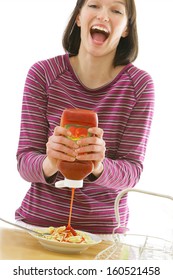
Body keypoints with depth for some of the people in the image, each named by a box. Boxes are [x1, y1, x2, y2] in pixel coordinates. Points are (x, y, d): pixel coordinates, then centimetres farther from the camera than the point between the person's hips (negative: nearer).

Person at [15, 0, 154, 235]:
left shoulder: (139, 85, -8)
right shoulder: (42, 74, -9)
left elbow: (133, 170, -10)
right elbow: (24, 161, -9)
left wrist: (99, 167, -32)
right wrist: (48, 165, -32)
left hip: (104, 229, 0)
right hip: (38, 220, 0)